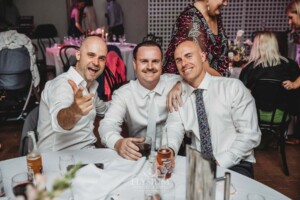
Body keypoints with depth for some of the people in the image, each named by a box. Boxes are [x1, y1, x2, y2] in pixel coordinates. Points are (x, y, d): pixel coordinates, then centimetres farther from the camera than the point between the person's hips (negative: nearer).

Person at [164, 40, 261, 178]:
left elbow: (250, 134, -9)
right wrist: (168, 150, -27)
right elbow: (174, 129, -5)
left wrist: (219, 163, -17)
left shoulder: (233, 87, -6)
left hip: (235, 165, -2)